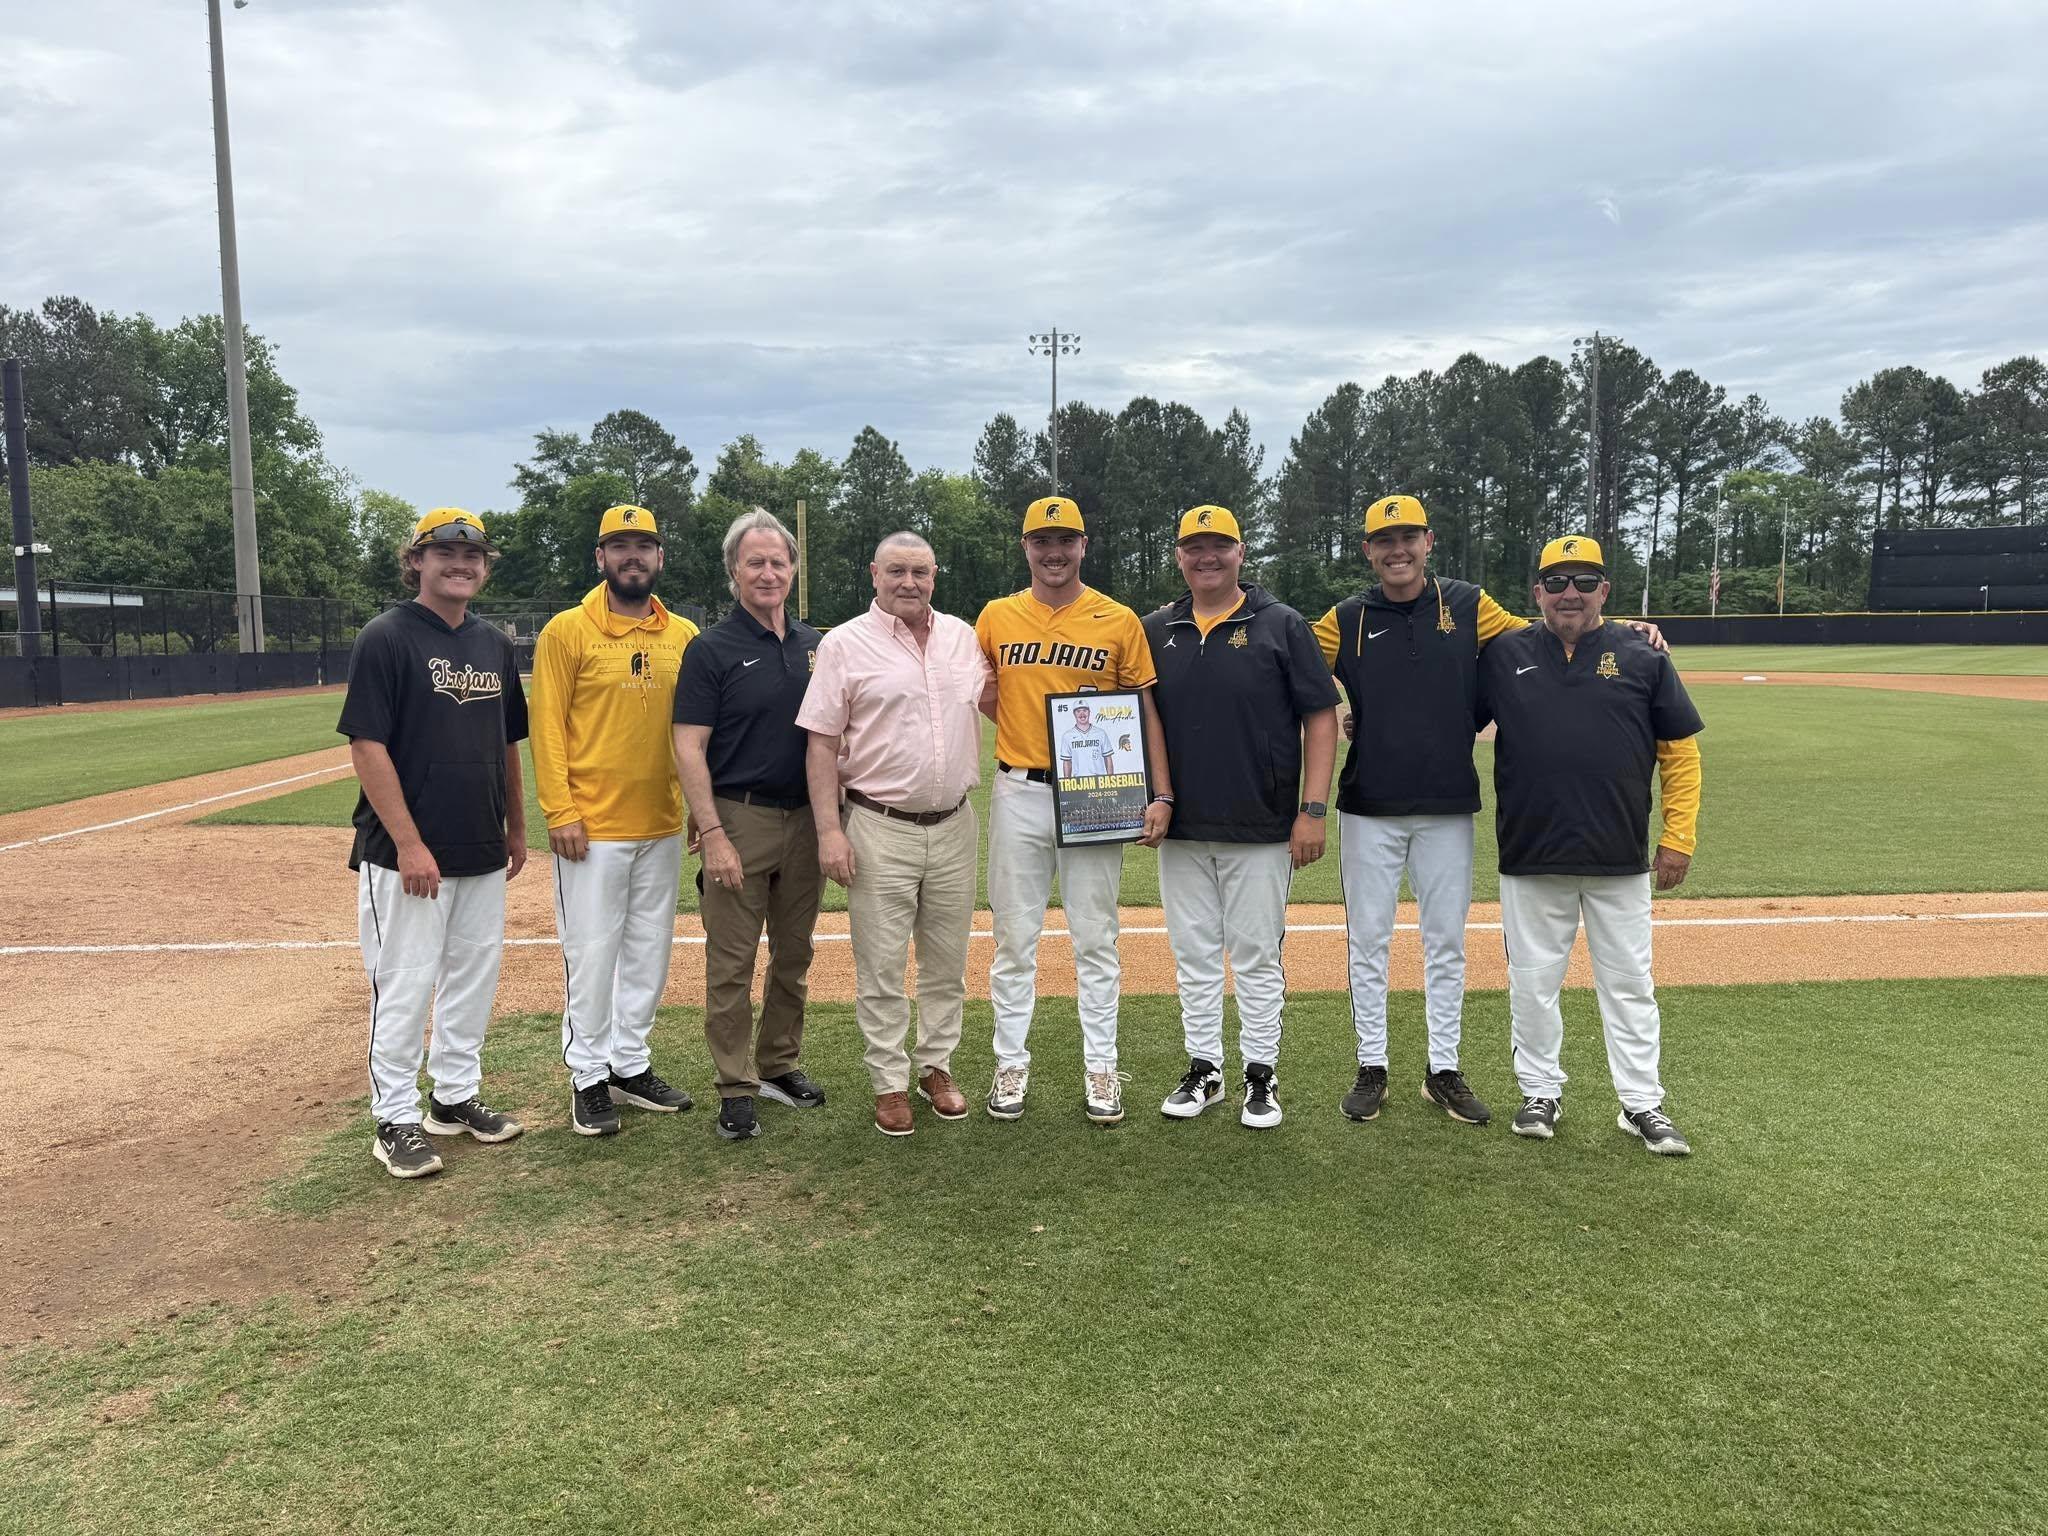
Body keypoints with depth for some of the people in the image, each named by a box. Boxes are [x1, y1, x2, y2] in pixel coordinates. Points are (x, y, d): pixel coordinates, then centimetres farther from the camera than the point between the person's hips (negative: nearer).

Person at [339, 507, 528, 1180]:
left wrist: (516, 829, 16)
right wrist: (408, 844, -19)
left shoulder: (494, 644, 11)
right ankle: (395, 1119, 14)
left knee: (474, 979, 15)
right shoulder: (386, 638, -10)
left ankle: (457, 1096, 30)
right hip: (409, 854, -7)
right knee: (404, 986, 1)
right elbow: (367, 747, -15)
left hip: (483, 853, 7)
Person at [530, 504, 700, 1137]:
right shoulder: (567, 630, -4)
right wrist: (559, 812, -13)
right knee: (592, 954, 2)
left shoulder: (684, 635, 7)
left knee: (649, 951, 13)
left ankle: (632, 1065, 27)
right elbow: (547, 728, -6)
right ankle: (589, 1077, 16)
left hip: (663, 825, 5)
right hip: (592, 827, -4)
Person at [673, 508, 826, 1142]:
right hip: (740, 819, -5)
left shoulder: (815, 645, 10)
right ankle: (736, 1088, 11)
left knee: (794, 956, 14)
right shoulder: (712, 649, -5)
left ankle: (779, 1065, 29)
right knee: (731, 963, 1)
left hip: (806, 819, 5)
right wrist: (713, 834, -17)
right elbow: (689, 749, -9)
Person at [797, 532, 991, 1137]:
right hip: (880, 830, -4)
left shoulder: (963, 636, 9)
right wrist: (829, 830, -12)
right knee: (881, 967, 2)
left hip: (954, 826, 4)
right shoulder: (845, 644, -4)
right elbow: (822, 743, -6)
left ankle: (937, 1066, 29)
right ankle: (889, 1083, 16)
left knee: (947, 962, 13)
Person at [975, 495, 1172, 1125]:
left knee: (1095, 939, 6)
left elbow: (1146, 711, 2)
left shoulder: (1119, 621, 1)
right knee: (1014, 937, 6)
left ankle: (1101, 1068, 16)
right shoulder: (997, 616, 5)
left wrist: (1162, 794, -7)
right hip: (1018, 795, 1)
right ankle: (1012, 1063, 17)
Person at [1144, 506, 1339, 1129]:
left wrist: (1313, 810, -9)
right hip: (1181, 830, 4)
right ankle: (1203, 1070, 22)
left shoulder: (1281, 625, -1)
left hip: (1261, 828, -3)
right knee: (1194, 955, 10)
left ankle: (1262, 1075, 16)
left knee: (1257, 956, 4)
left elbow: (1320, 718, -3)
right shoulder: (1155, 631, 9)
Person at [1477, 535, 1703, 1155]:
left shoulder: (1642, 658, 3)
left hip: (1621, 860, 0)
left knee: (1628, 984, 9)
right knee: (1532, 983, 9)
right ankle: (1541, 1092, 24)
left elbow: (1681, 750, 5)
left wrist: (1679, 836, 0)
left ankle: (1642, 1104, 20)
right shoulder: (1503, 657, 3)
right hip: (1530, 857, 0)